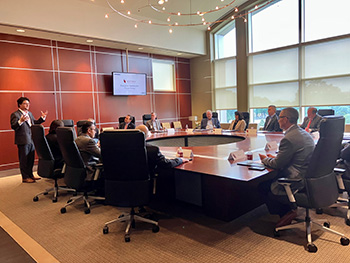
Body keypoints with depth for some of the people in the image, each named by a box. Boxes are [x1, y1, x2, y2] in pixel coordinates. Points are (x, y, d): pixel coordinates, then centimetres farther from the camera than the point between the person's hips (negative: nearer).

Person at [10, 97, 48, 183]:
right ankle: (25, 177, 7)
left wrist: (42, 118, 11)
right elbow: (13, 127, -17)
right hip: (23, 141, -8)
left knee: (31, 159, 15)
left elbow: (35, 123, 23)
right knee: (24, 160, -1)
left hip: (32, 140, 8)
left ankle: (30, 175, 26)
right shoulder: (15, 114, -8)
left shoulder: (29, 113, 16)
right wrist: (21, 121, -34)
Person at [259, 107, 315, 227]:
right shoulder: (305, 134, 9)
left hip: (297, 185, -9)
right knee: (270, 180, 20)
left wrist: (265, 159, 4)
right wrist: (275, 158, 14)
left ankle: (286, 213, 12)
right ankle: (287, 211, 18)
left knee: (263, 187, 7)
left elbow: (277, 165, -16)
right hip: (308, 180, 9)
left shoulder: (288, 138, -22)